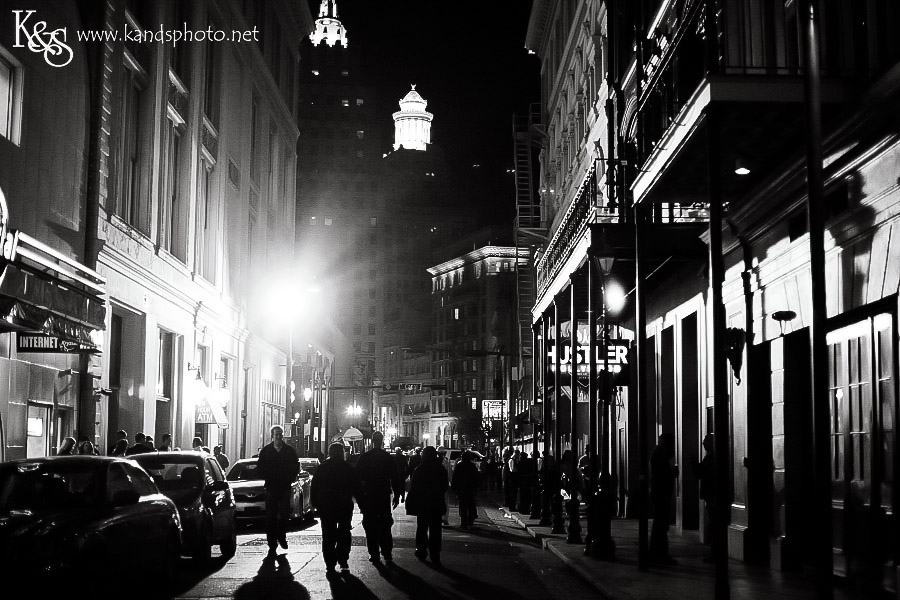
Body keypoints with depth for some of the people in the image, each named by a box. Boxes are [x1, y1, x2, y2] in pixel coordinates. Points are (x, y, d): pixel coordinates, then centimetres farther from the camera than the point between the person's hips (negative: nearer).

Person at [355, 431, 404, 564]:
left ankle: (374, 554, 1)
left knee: (370, 527, 3)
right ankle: (387, 553, 8)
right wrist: (397, 496, 7)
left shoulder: (363, 458, -3)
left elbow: (358, 478, 0)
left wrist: (359, 498, 6)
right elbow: (395, 478, 0)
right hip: (384, 496, 1)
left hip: (368, 497, -1)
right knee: (385, 526, 10)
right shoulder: (388, 458, -2)